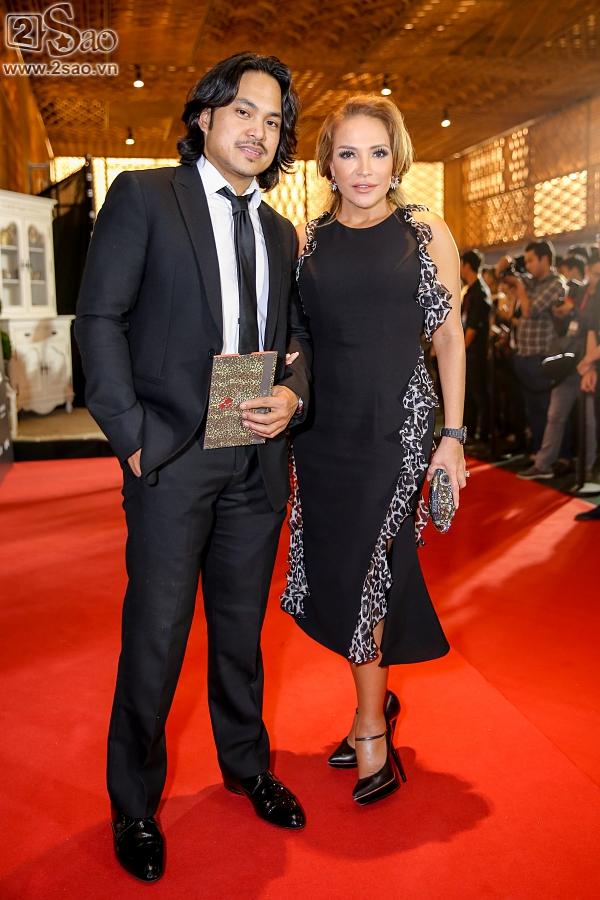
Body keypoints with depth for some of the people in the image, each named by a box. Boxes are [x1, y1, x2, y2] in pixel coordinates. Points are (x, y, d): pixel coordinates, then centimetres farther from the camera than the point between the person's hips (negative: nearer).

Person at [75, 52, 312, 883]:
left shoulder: (280, 232, 15)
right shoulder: (143, 196, -1)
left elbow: (296, 334, 17)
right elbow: (100, 319, -6)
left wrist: (293, 394, -5)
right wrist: (132, 434, -13)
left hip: (258, 464, 5)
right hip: (174, 460, -4)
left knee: (241, 631, 17)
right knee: (156, 640, 4)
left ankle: (247, 763, 39)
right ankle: (134, 805, 26)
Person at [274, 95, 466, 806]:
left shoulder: (425, 234, 2)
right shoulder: (306, 240, 9)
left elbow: (450, 338, 1)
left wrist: (453, 436, -5)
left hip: (395, 426, -3)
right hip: (321, 431, 4)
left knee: (361, 572, -3)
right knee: (333, 573, 7)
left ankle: (371, 728, 18)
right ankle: (377, 702, 30)